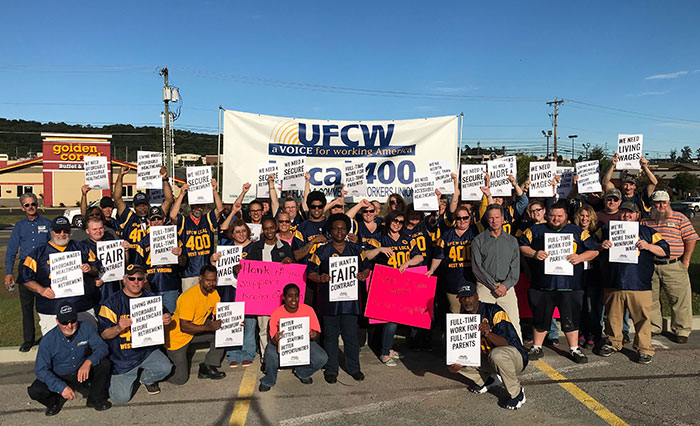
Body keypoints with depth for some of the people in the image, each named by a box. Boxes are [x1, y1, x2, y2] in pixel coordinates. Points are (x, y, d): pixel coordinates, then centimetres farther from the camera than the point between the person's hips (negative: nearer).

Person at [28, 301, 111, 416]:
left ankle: (96, 399, -2)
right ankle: (56, 400, 10)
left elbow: (101, 347, -18)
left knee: (104, 363, -24)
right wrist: (61, 387, -28)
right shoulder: (48, 341, -19)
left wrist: (89, 362, -40)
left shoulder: (86, 329, -16)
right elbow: (41, 370, -17)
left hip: (83, 374, 1)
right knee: (34, 391, -25)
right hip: (59, 377, 0)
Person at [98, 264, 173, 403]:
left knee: (165, 368, -23)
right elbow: (104, 334, -9)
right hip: (121, 357, -2)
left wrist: (166, 321, -10)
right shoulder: (112, 303, -8)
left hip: (147, 351, 3)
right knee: (121, 398, -7)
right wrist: (118, 328, -30)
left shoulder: (151, 299, 2)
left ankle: (145, 377, 12)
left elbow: (163, 319, 15)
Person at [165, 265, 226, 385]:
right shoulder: (189, 297, -28)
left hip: (195, 332, 7)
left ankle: (208, 368, 0)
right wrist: (208, 327, -39)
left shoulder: (213, 293, -4)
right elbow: (183, 326, -29)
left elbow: (220, 315, 1)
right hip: (177, 337, -7)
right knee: (180, 378, -9)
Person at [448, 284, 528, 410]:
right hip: (486, 359, 6)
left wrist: (488, 334, -46)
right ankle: (487, 380, 10)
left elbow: (505, 343, -27)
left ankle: (517, 394, -15)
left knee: (497, 354, -39)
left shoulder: (494, 311, -20)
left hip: (515, 356, -6)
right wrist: (453, 364, -22)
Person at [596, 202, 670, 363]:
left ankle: (644, 349, 12)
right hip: (613, 284, 1)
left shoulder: (647, 231, 11)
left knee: (642, 318, -1)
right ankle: (613, 343, 26)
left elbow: (665, 251, 10)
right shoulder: (608, 230, 13)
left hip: (639, 285, -1)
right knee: (613, 316, 10)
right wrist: (601, 246, -5)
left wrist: (648, 246, -8)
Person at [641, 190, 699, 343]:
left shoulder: (679, 218, 4)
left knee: (680, 299, 2)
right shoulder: (645, 221, 10)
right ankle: (653, 328, 24)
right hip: (650, 267, 2)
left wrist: (686, 260, -5)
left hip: (674, 267, -2)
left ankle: (681, 330, 16)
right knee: (650, 299, 9)